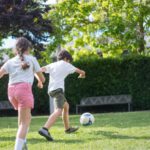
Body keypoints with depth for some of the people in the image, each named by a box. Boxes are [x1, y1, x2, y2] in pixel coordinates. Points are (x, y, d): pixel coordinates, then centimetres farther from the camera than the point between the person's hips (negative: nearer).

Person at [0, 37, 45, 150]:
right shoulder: (31, 59, 14)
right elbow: (42, 78, 20)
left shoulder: (10, 61, 20)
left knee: (26, 118, 23)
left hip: (11, 90, 5)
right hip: (24, 88, -5)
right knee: (25, 122, -6)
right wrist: (39, 82, 41)